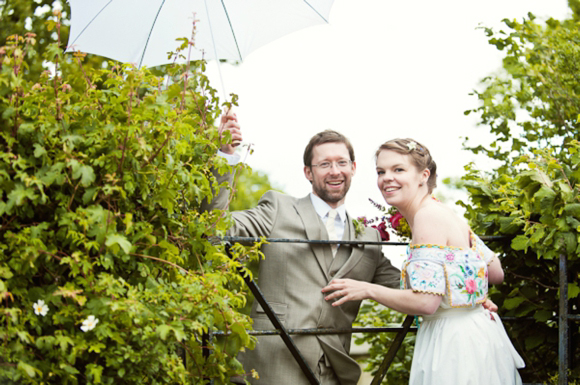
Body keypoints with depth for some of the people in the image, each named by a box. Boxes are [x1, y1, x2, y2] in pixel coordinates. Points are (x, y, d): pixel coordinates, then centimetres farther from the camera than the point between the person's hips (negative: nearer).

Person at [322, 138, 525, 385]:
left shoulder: (429, 216, -16)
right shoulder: (447, 214, 11)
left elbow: (426, 302, -22)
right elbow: (496, 273, 17)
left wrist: (368, 290, -12)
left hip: (454, 342, -10)